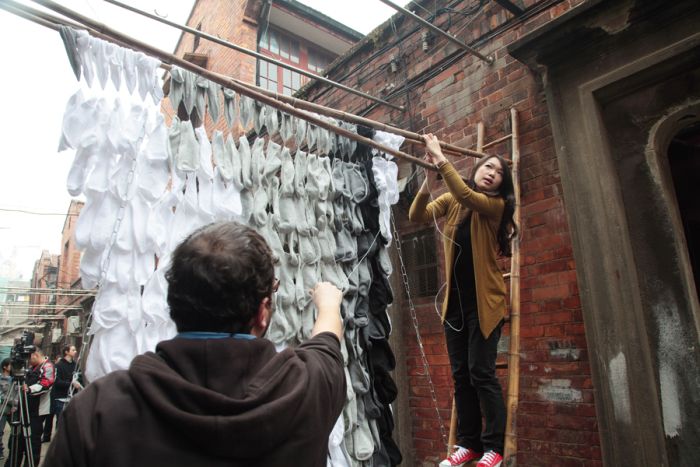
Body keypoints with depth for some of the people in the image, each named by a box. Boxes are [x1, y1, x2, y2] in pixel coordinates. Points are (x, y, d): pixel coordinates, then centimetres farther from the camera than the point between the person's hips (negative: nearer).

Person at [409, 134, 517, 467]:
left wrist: (441, 159, -25)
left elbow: (466, 197, -23)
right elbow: (417, 216, -5)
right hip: (455, 300, 4)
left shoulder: (496, 204, -4)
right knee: (460, 374, 8)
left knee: (481, 372, -5)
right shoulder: (451, 201, 8)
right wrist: (427, 185, -22)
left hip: (484, 300, -4)